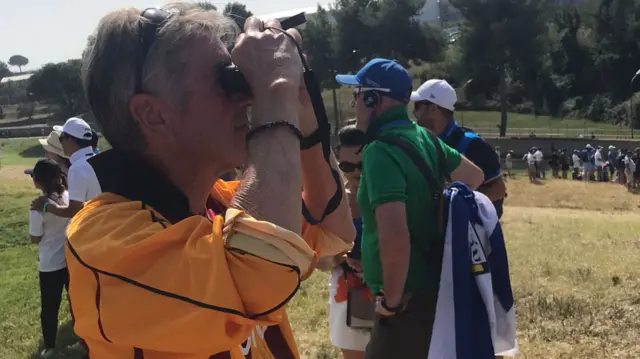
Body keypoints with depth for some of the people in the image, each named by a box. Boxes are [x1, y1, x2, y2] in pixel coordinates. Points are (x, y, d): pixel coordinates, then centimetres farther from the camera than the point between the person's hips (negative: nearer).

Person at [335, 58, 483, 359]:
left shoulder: (380, 151, -22)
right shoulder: (423, 137, 5)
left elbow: (394, 240, -33)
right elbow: (474, 177, 22)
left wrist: (392, 301, -19)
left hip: (410, 300, -9)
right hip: (434, 289, 9)